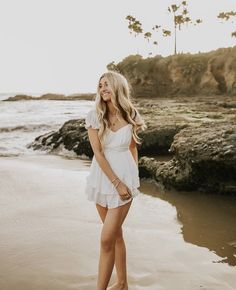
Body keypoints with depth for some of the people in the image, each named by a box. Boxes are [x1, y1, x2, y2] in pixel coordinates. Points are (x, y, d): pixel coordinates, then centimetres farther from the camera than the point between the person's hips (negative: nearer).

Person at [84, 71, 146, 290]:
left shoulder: (131, 116, -3)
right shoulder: (94, 115, -5)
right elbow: (98, 152, -10)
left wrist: (134, 179, 6)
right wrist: (116, 182, -14)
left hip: (124, 178, -2)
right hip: (101, 178, 2)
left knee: (107, 239, -6)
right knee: (116, 234, 16)